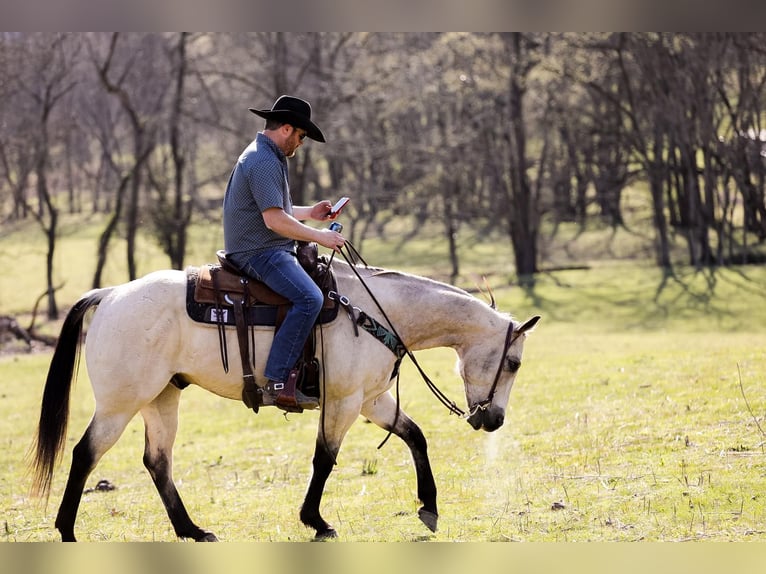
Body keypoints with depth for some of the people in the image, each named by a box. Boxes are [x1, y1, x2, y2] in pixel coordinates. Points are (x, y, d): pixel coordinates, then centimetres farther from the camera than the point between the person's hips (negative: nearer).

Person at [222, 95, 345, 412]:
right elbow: (274, 219, -23)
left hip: (268, 250, 12)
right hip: (259, 252, -12)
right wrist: (319, 236, -17)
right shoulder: (264, 163, -15)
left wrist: (309, 213, 22)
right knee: (309, 298, -28)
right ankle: (277, 382, -33)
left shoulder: (264, 157, 21)